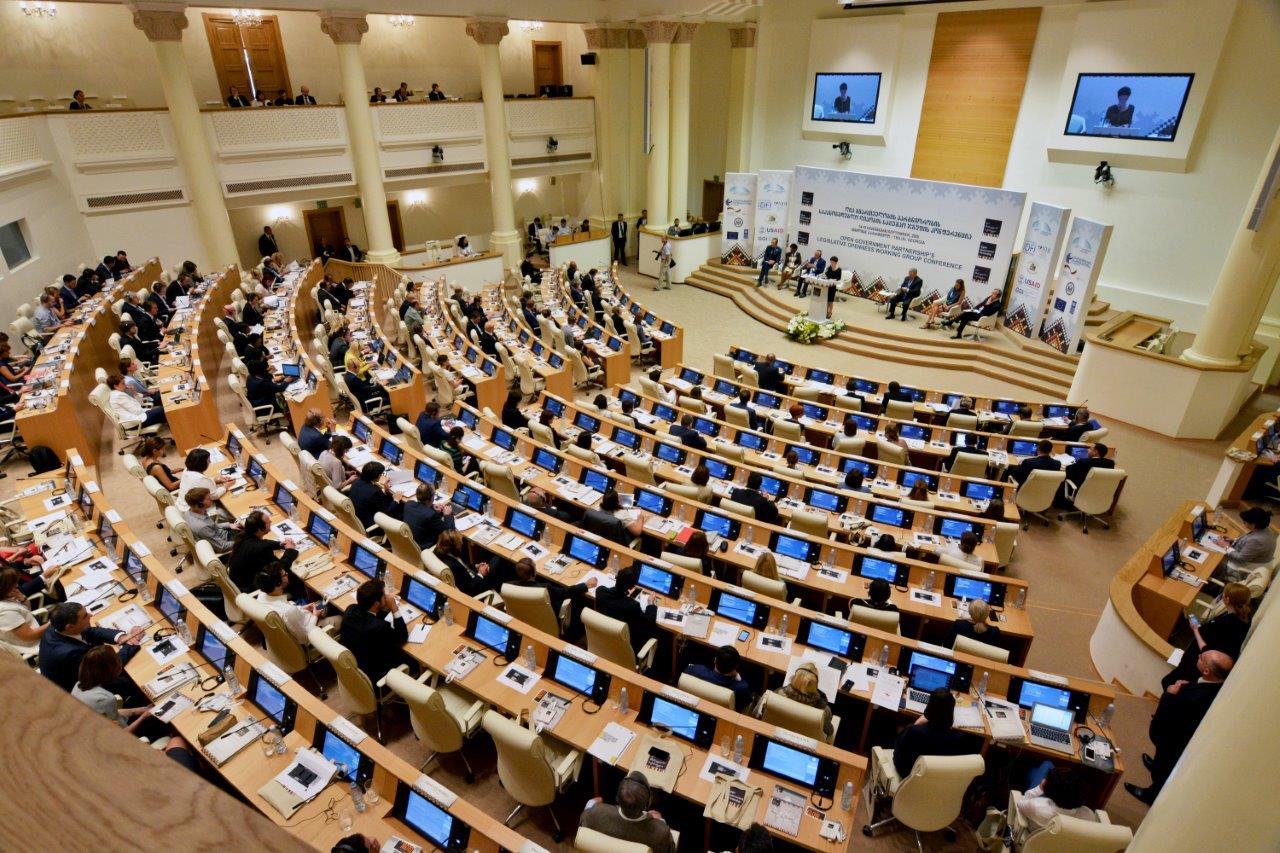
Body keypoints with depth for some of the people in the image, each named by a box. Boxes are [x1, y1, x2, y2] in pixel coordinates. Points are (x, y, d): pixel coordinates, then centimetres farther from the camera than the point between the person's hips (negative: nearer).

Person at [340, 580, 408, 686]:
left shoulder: (351, 610, -14)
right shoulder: (379, 627, -35)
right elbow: (403, 638, -15)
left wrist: (388, 607, -4)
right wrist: (394, 608, -21)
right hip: (367, 676, -7)